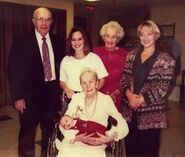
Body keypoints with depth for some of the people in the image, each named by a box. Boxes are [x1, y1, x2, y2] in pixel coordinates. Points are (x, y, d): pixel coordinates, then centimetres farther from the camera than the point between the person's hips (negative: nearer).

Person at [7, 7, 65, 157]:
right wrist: (18, 97, -11)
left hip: (52, 93, 3)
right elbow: (14, 70, -7)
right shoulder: (21, 42, -5)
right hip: (30, 94, -3)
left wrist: (62, 91, 1)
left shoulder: (58, 42, 5)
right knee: (27, 133, 10)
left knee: (50, 132, 17)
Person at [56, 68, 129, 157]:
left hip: (95, 147, -1)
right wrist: (76, 138, -17)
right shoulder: (76, 98, 3)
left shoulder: (106, 100, -4)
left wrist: (109, 138, -21)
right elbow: (64, 124, -1)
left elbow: (123, 125, -6)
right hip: (73, 144, 2)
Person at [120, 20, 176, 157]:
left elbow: (164, 86, -10)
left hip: (151, 112, -4)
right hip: (130, 110, 4)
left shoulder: (166, 59, -4)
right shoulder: (132, 55, 10)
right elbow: (124, 77, 7)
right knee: (130, 146, 14)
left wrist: (143, 98, -15)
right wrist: (128, 93, -11)